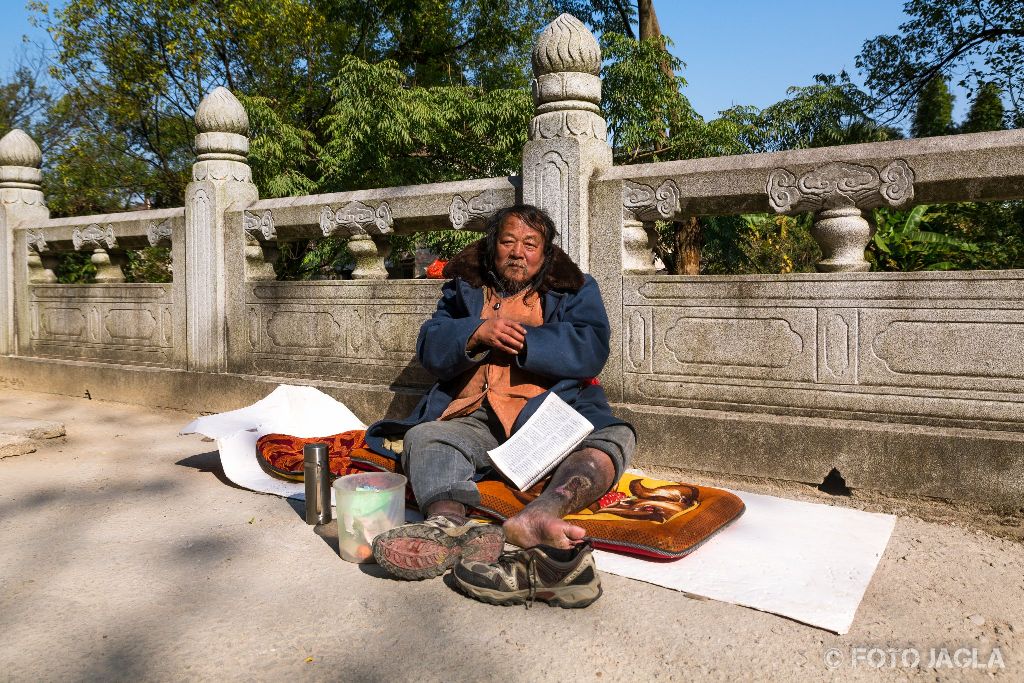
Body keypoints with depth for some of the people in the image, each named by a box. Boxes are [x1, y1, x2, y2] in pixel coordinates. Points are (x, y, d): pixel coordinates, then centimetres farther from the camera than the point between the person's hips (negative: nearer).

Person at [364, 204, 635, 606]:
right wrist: (477, 332, -11)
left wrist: (521, 339, -8)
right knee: (424, 437, -25)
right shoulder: (465, 289, 21)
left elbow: (590, 351, -3)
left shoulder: (576, 290, 15)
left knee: (615, 437, -29)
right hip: (475, 417, 2)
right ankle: (447, 523, -54)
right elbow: (429, 350, 8)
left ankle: (539, 515, -57)